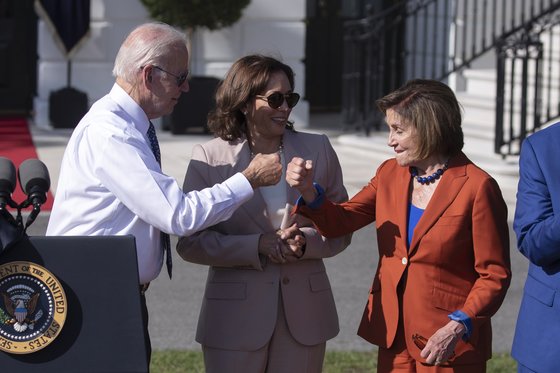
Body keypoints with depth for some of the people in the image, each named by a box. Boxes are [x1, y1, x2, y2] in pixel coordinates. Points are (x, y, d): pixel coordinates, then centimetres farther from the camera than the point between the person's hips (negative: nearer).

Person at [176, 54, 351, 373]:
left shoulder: (318, 150, 5)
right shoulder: (209, 158, -3)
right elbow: (190, 242, -5)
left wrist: (305, 242, -12)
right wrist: (257, 245, -17)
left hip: (303, 316, 2)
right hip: (236, 319, -2)